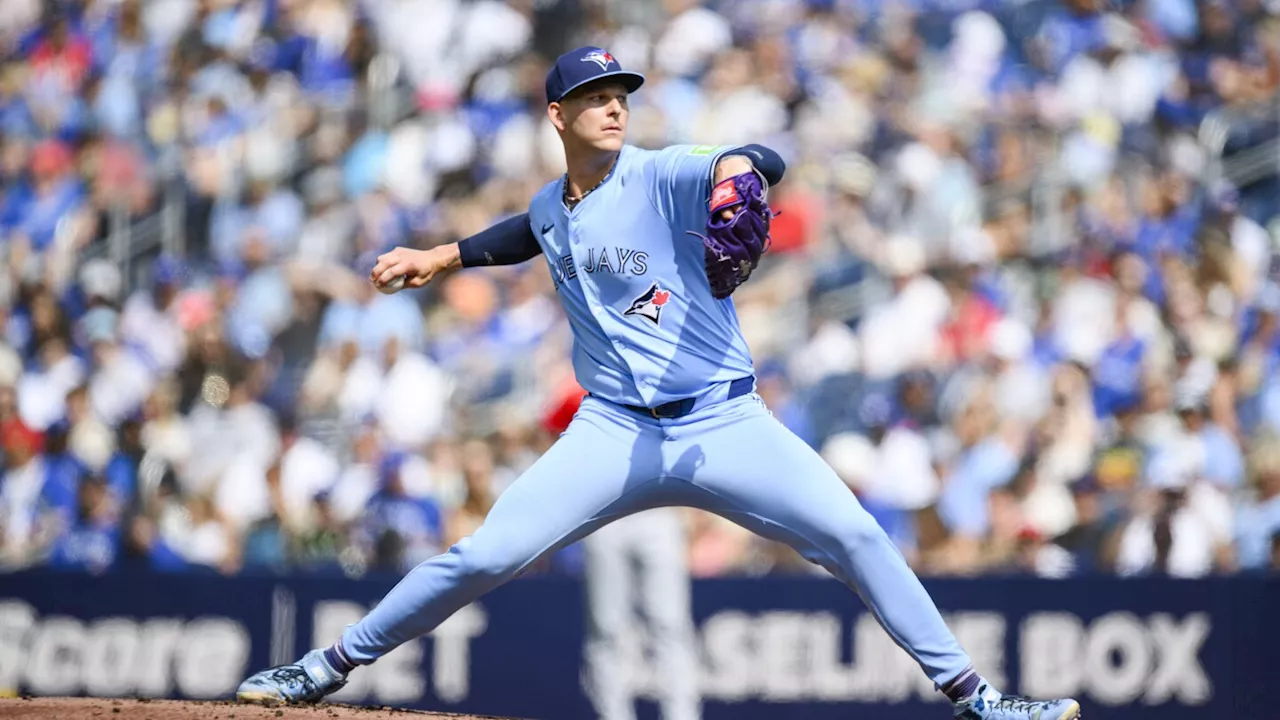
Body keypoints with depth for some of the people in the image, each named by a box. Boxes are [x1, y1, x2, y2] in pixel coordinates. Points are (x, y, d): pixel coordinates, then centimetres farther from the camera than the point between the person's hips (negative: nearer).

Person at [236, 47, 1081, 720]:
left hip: (724, 425, -3)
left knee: (855, 537, -15)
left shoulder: (662, 176, -7)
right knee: (483, 557, -7)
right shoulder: (552, 209, 9)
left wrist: (736, 172, -47)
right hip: (616, 434, 3)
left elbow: (765, 163, -25)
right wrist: (441, 257, 29)